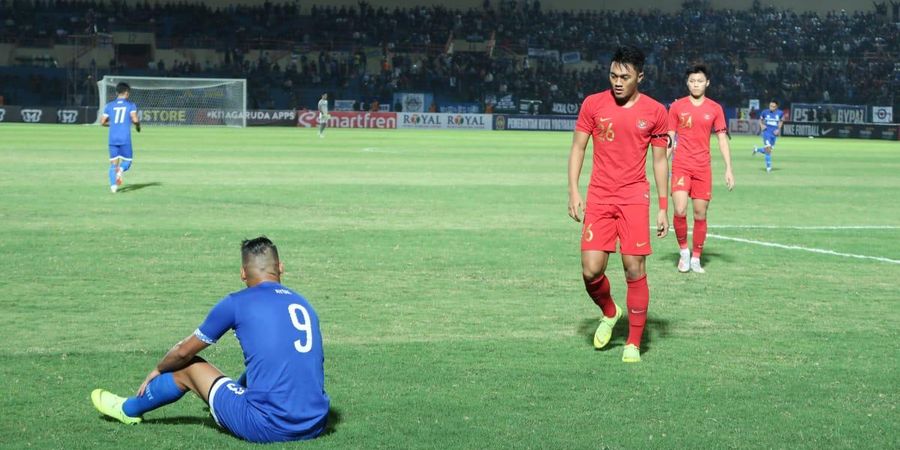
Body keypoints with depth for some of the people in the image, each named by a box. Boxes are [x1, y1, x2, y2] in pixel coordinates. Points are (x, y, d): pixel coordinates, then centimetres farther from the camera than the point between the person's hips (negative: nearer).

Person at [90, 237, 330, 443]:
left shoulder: (237, 303, -1)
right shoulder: (304, 304, 13)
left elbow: (184, 351, 13)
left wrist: (157, 370, 36)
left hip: (268, 428, -5)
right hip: (316, 426, 5)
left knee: (190, 368, 17)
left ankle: (128, 410, 43)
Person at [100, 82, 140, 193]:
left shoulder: (109, 105, 11)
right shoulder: (130, 105, 2)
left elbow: (102, 122, 8)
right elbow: (135, 119, -11)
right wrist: (138, 126, 11)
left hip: (112, 139, 3)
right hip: (125, 139, -3)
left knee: (113, 163, 8)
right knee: (127, 161, 10)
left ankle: (113, 185, -11)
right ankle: (120, 170, -24)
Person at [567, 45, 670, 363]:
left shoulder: (655, 111, 2)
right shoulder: (593, 104, 3)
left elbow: (660, 161, 7)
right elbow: (578, 148, 8)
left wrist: (663, 208, 4)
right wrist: (573, 191, -3)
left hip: (635, 197, -1)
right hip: (598, 197, 1)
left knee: (635, 270, -6)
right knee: (591, 271, -7)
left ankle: (634, 343, 6)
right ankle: (609, 313, 25)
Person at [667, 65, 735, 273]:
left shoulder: (715, 109, 5)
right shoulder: (677, 106, 3)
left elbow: (722, 140, 7)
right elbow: (669, 139, 7)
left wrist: (729, 169, 0)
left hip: (703, 168, 1)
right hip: (681, 166, -1)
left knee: (700, 215, 3)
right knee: (680, 211, -16)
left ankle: (696, 258, 14)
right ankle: (684, 251, 5)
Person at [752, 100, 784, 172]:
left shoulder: (780, 113, -3)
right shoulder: (765, 112, -5)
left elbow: (781, 121, 14)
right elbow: (760, 120, 11)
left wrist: (778, 129, -1)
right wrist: (761, 125, -10)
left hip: (774, 134, 3)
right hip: (766, 132, -3)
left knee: (768, 150, 9)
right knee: (768, 148, -15)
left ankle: (757, 149, 40)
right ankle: (768, 166, -3)